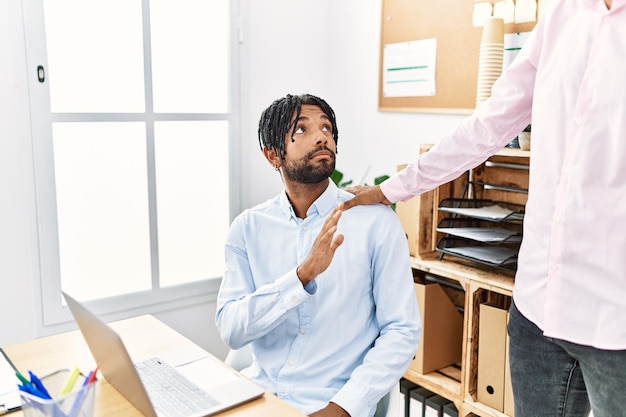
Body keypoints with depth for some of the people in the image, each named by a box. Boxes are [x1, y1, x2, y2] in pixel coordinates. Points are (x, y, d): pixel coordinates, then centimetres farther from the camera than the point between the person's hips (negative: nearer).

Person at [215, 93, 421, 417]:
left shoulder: (376, 221, -7)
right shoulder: (248, 227, 0)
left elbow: (402, 330, -7)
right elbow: (230, 330, -9)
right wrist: (303, 276, -23)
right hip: (259, 389, 2)